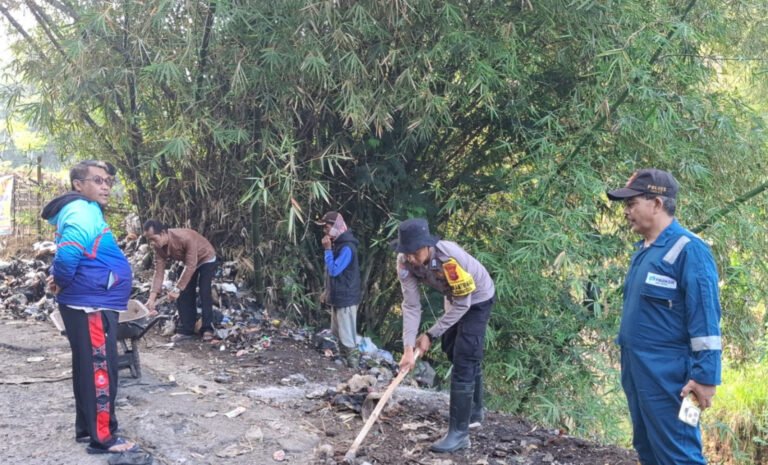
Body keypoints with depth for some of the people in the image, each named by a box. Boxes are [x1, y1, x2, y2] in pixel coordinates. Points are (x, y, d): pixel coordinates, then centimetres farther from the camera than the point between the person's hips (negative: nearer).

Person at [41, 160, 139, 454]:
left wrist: (59, 280, 9)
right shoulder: (83, 214, -19)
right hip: (91, 305, -10)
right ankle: (102, 438, 3)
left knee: (89, 369, 17)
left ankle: (86, 428, 28)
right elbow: (67, 256, -30)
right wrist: (62, 283, -12)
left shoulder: (87, 212, 14)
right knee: (100, 370, -4)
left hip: (92, 304, 10)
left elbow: (66, 257, 24)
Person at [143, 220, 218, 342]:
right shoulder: (159, 247, -20)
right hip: (189, 262, 6)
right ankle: (186, 330, 6)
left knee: (204, 293, -17)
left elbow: (190, 266, -38)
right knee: (184, 295, 0)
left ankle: (207, 329, -10)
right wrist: (152, 297, -28)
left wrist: (177, 289, -39)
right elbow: (159, 272, -19)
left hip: (206, 259, -6)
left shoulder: (185, 237, -41)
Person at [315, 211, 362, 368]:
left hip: (346, 298, -10)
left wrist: (327, 249, -19)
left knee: (348, 337, -6)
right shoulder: (336, 244, 9)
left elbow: (334, 270, -25)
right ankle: (344, 364, 30)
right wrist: (328, 291, 20)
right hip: (338, 297, 10)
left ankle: (353, 368, 1)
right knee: (338, 334, 19)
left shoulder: (347, 248, -21)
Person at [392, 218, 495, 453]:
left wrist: (430, 335, -24)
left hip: (476, 300, -7)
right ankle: (474, 411, 41)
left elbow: (462, 305, -29)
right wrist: (408, 348, -28)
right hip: (453, 299, 7)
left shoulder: (452, 258, -40)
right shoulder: (405, 262, -25)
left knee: (464, 360, -14)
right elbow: (411, 306, -20)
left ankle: (459, 433, -10)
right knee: (454, 353, 20)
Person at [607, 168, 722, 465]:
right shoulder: (643, 249, 13)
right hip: (636, 372, 9)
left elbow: (705, 319, -17)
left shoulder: (687, 249, -14)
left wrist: (705, 376, -20)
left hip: (667, 376, -9)